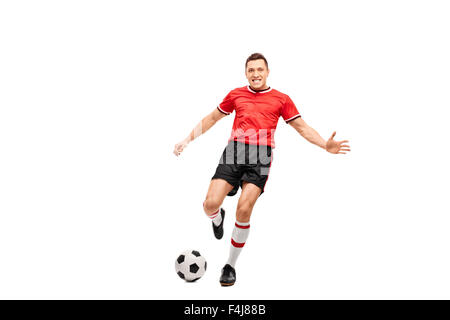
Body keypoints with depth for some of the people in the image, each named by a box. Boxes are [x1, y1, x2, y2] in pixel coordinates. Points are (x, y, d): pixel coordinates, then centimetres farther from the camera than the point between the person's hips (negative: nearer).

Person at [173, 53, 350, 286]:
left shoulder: (281, 99, 13)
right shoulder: (235, 95, 17)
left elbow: (302, 128, 14)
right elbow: (212, 118, 27)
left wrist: (326, 145, 0)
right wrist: (188, 139, 23)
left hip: (260, 155, -1)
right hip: (234, 150, 2)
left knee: (243, 210, -15)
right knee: (211, 204, -14)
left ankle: (230, 265, 5)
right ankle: (218, 218, 27)